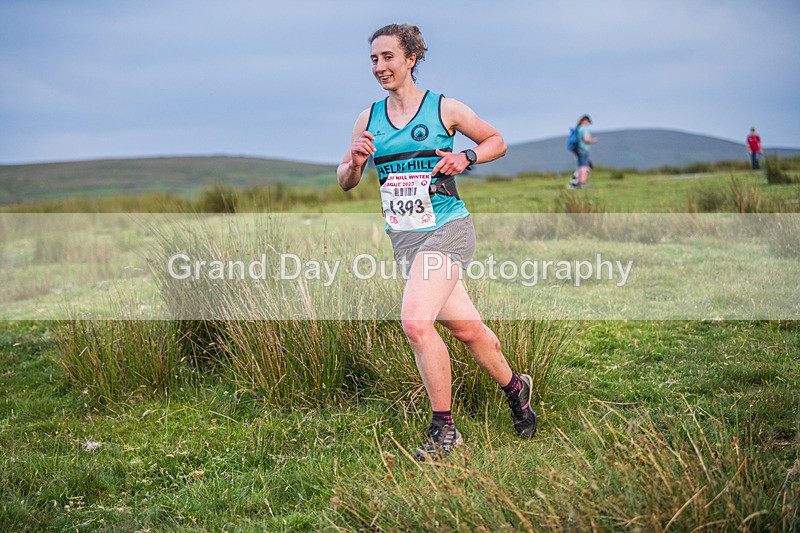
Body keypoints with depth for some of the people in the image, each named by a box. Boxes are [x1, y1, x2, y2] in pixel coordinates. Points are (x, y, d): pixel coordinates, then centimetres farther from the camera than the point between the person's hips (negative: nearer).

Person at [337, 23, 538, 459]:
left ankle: (443, 429, -8)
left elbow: (497, 141, 10)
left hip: (446, 228, -5)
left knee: (415, 322, -22)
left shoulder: (444, 108, -2)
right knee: (466, 328, 9)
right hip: (403, 238, 5)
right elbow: (345, 182, 13)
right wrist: (355, 162, -9)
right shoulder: (368, 119, 9)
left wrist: (465, 158, -9)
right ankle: (515, 387, 34)